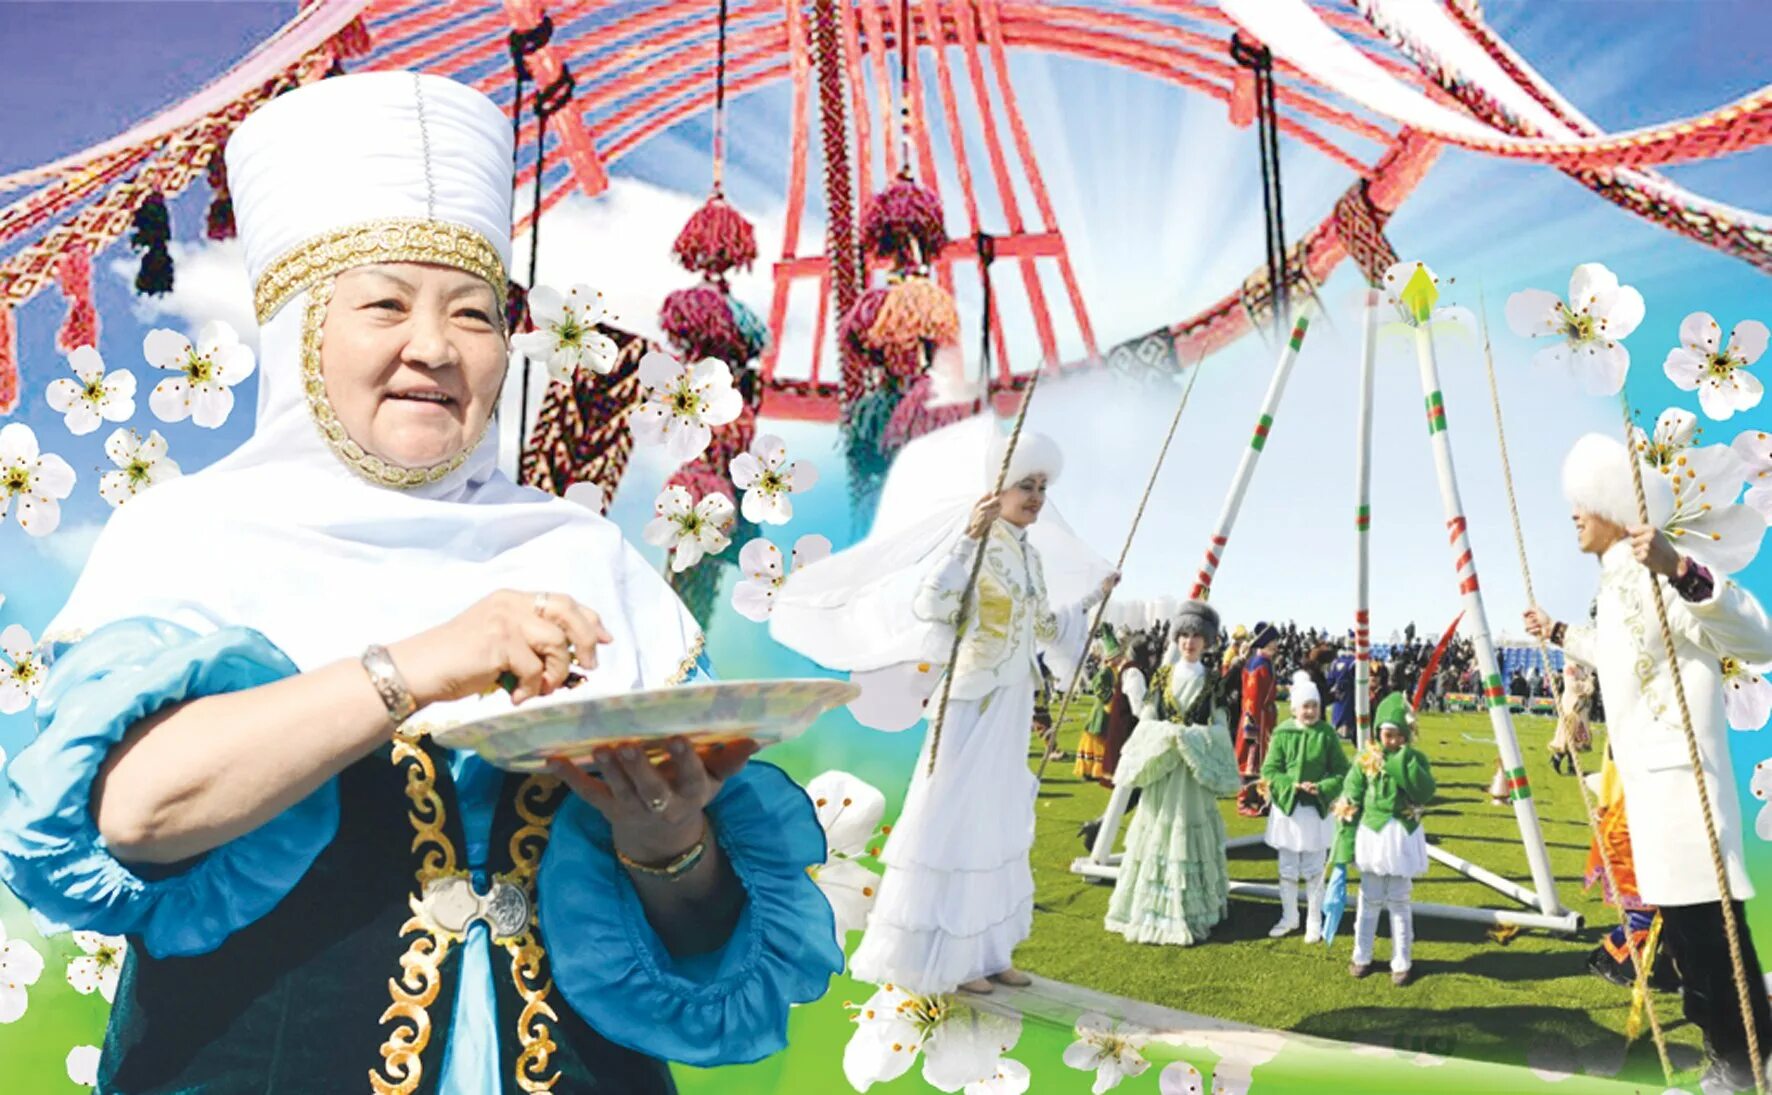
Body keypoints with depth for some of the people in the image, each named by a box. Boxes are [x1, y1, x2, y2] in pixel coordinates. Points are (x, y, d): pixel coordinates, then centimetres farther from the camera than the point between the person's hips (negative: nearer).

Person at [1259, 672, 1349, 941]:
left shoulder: (1327, 733, -8)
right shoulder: (1282, 733, -7)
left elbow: (1341, 772, -4)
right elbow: (1269, 770, -4)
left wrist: (1321, 788, -19)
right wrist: (1290, 785, -18)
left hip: (1316, 810, -1)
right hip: (1286, 808, 1)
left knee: (1313, 871, 7)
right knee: (1287, 869, 14)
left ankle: (1314, 922, 21)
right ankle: (1289, 918, 30)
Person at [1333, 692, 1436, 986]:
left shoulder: (1416, 760, -3)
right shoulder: (1365, 759, -4)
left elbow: (1425, 793, -20)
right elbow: (1349, 803, -2)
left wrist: (1405, 760, -23)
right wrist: (1345, 845, -5)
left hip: (1402, 838, 0)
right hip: (1371, 834, 1)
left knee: (1399, 902, 6)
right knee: (1370, 901, 11)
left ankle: (1401, 963, 17)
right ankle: (1361, 957, 24)